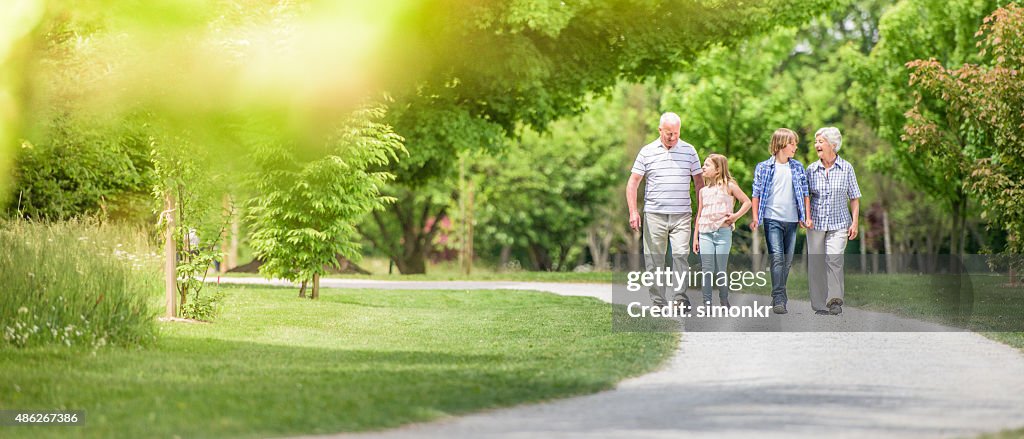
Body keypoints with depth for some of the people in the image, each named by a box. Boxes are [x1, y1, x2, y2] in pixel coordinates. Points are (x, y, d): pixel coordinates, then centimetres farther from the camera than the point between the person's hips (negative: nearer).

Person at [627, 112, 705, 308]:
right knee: (654, 259, 0)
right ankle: (658, 303, 6)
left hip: (681, 215, 0)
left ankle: (681, 298, -10)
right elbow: (632, 183, 6)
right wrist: (633, 211, -5)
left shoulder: (689, 151, 8)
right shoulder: (647, 152, 5)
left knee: (681, 254, -13)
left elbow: (699, 182, 14)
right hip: (654, 215, 0)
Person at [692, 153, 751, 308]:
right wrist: (695, 237, 14)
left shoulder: (729, 186, 3)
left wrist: (736, 215, -7)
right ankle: (707, 303, -4)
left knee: (721, 270, 0)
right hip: (705, 233, 3)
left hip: (723, 231, -3)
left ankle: (724, 303, 11)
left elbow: (747, 202, 7)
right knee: (707, 269, -5)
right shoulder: (704, 191, 13)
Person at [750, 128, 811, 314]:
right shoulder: (764, 167, 0)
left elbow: (804, 193, 13)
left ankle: (780, 295, 18)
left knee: (788, 260, 7)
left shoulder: (797, 167, 9)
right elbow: (756, 194, 2)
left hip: (791, 220, 4)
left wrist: (807, 217, 6)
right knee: (777, 257, -14)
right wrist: (755, 218, -5)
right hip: (772, 218, -4)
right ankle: (778, 299, -17)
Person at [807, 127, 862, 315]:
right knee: (816, 263, 1)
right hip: (816, 222, 2)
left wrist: (854, 222, -2)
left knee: (834, 259, -19)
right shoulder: (811, 169, 5)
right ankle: (819, 305, 8)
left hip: (839, 223, -2)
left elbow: (854, 198, 5)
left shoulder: (846, 168, 1)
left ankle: (835, 301, -12)